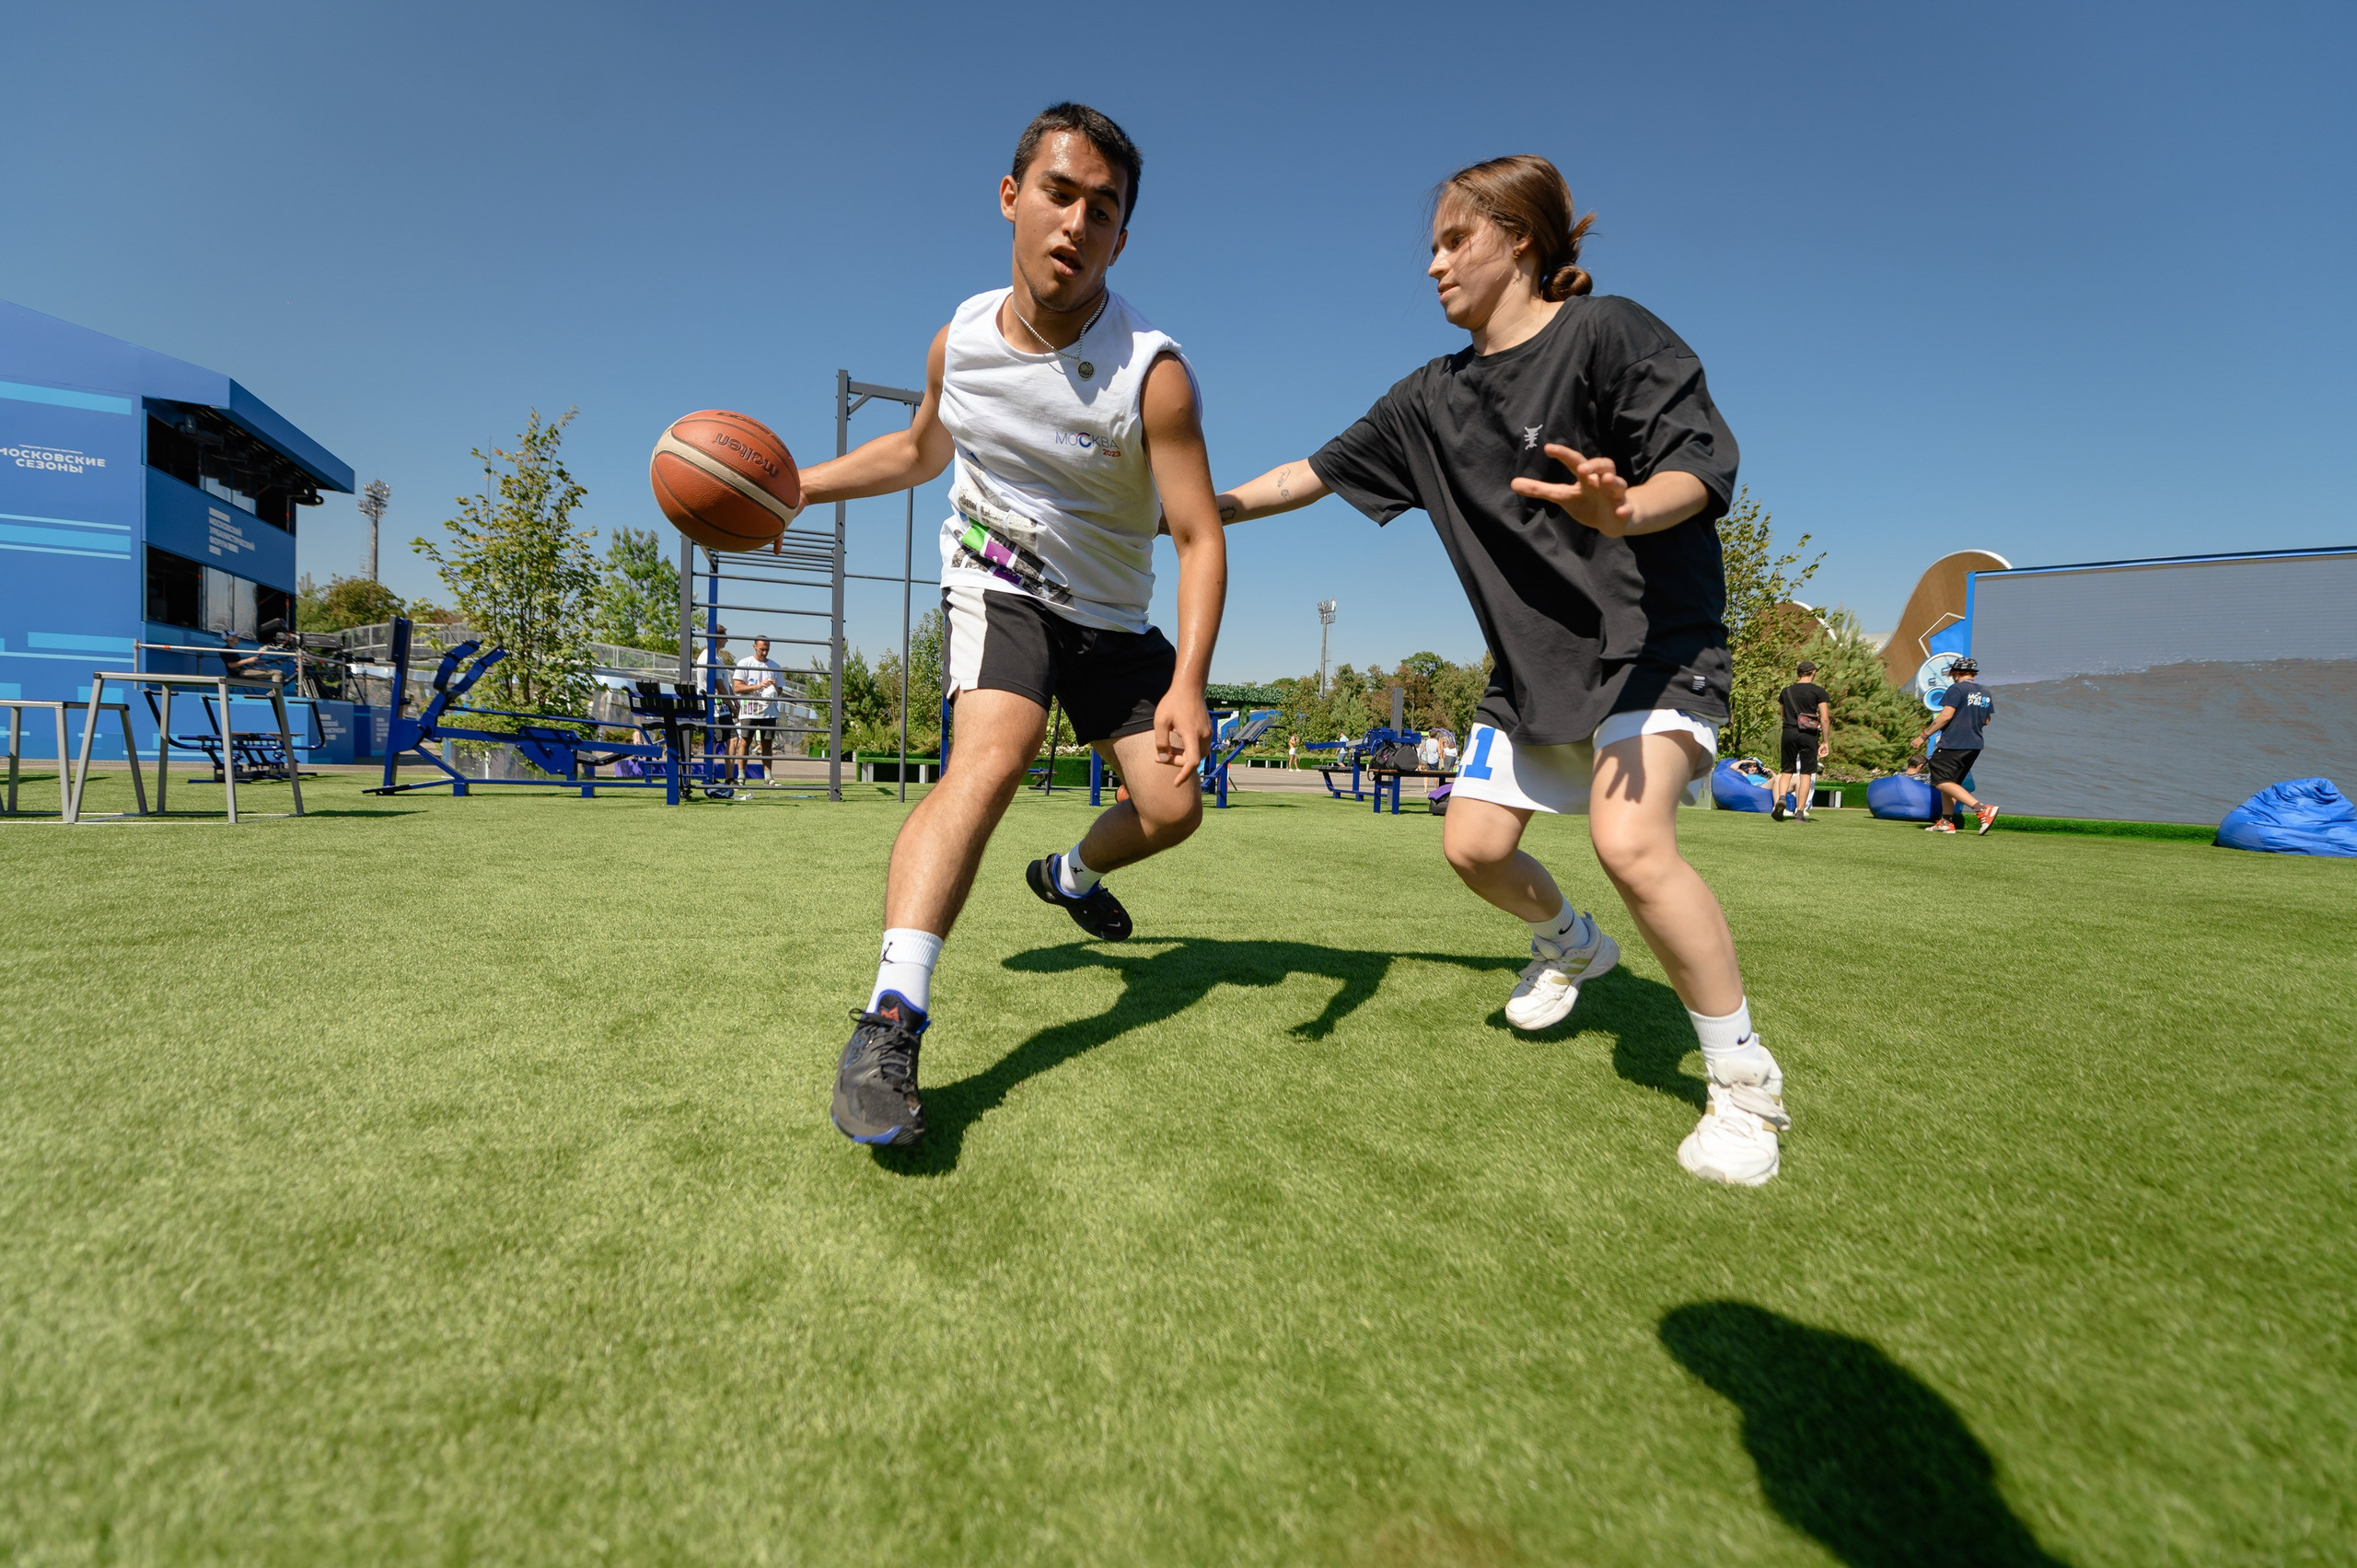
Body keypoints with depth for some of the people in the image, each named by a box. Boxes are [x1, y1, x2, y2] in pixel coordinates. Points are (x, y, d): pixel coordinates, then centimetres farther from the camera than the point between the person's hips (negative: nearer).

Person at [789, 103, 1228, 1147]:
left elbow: (1199, 538, -24)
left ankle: (1071, 875, 35)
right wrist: (791, 486, 2)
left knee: (1170, 806, 0)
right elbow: (920, 451, 12)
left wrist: (1187, 682, -39)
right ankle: (889, 1022, -36)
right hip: (996, 583, 0)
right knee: (993, 753, -29)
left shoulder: (1152, 372, -22)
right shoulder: (961, 339, -9)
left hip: (1110, 614, 1)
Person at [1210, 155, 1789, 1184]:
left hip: (1652, 636, -6)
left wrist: (1623, 511, -39)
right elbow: (1323, 470, 14)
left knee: (1629, 841, -27)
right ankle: (1572, 946, 37)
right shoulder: (1434, 398, 9)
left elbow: (1700, 465, -18)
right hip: (1532, 656, 7)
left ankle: (1746, 1081, -6)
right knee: (1475, 845, 3)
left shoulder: (1607, 332, -9)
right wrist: (1214, 505, 11)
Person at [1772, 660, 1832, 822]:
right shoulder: (1818, 691, -2)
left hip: (1789, 733, 3)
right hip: (1809, 734, -3)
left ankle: (1781, 798, -15)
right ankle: (1800, 810, 0)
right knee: (1806, 772, 3)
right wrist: (1825, 742, -1)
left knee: (1787, 770, 11)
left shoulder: (1786, 691, 9)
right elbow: (1825, 719, -6)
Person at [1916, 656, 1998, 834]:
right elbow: (1986, 721, 23)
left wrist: (1924, 735, -13)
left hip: (1954, 744, -9)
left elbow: (1946, 716, -16)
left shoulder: (1956, 689, -9)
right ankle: (1946, 822, 13)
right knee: (1951, 782, 16)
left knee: (1943, 782, -12)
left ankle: (1983, 809, -26)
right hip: (1975, 746, 9)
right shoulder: (1985, 694, 16)